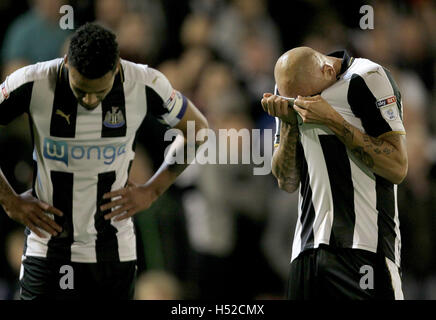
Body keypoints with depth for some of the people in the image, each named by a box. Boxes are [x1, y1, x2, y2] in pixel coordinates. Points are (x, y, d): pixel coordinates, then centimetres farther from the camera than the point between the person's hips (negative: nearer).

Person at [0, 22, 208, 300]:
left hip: (113, 252, 1)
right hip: (47, 250, -1)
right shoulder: (33, 84, -14)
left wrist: (152, 192, 2)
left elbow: (198, 131, 7)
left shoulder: (146, 85, -11)